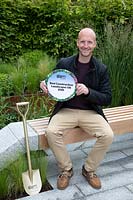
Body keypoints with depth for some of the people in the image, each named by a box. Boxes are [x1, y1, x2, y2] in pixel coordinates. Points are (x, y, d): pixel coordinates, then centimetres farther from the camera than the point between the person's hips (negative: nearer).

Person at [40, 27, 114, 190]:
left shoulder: (101, 69, -1)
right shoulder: (64, 63, 0)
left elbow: (107, 99, -3)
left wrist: (88, 91, -21)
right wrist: (45, 86, -14)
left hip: (90, 112, 0)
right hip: (66, 110, 0)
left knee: (108, 135, -24)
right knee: (51, 132, -28)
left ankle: (89, 169, 3)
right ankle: (66, 169, -2)